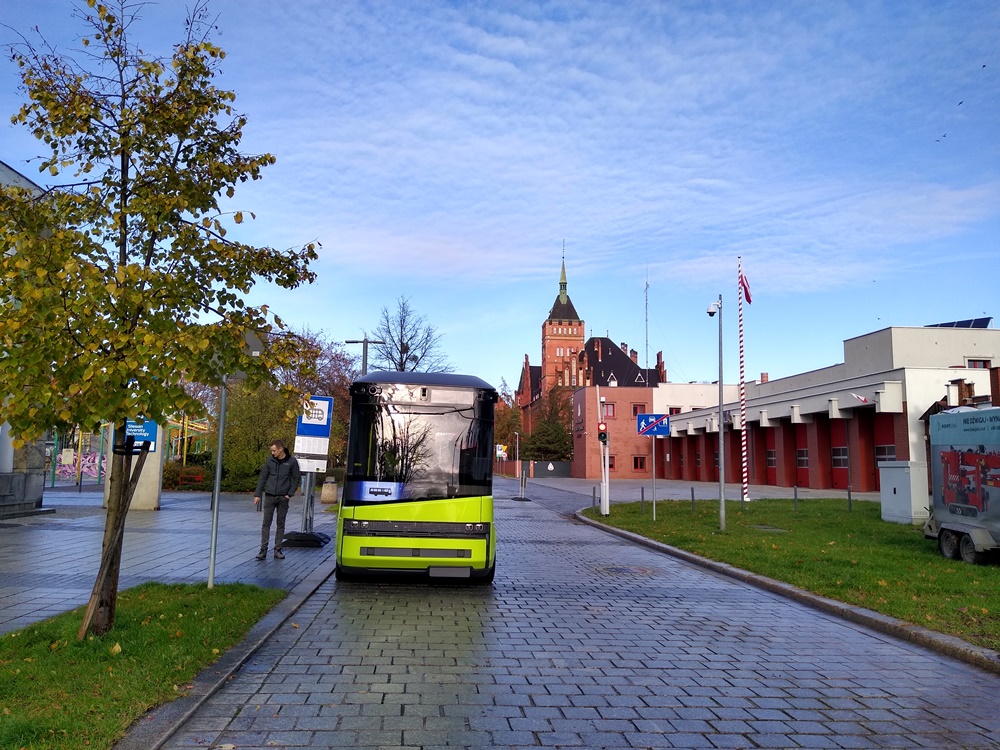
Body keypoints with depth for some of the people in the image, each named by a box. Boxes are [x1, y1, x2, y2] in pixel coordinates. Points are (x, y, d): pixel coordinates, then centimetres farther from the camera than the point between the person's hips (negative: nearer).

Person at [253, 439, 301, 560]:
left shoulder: (292, 461, -3)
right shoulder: (270, 461, 1)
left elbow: (297, 478, 1)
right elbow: (262, 478, 6)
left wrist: (290, 494, -6)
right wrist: (257, 494, 1)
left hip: (283, 498, -1)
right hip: (269, 496, 1)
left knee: (281, 524, 6)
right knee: (266, 523, -1)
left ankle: (278, 549, 12)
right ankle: (263, 549, 2)